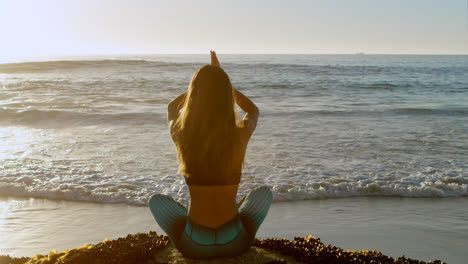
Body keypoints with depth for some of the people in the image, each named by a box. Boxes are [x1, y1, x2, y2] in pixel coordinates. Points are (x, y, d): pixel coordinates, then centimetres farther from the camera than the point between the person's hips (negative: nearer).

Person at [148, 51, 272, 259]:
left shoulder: (181, 134, -11)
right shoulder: (241, 133, -12)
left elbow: (172, 107, 17)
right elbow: (253, 110, 16)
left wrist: (201, 85, 21)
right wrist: (221, 79, 17)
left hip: (194, 247, 0)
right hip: (236, 243, 0)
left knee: (156, 200, 30)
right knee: (264, 192, 30)